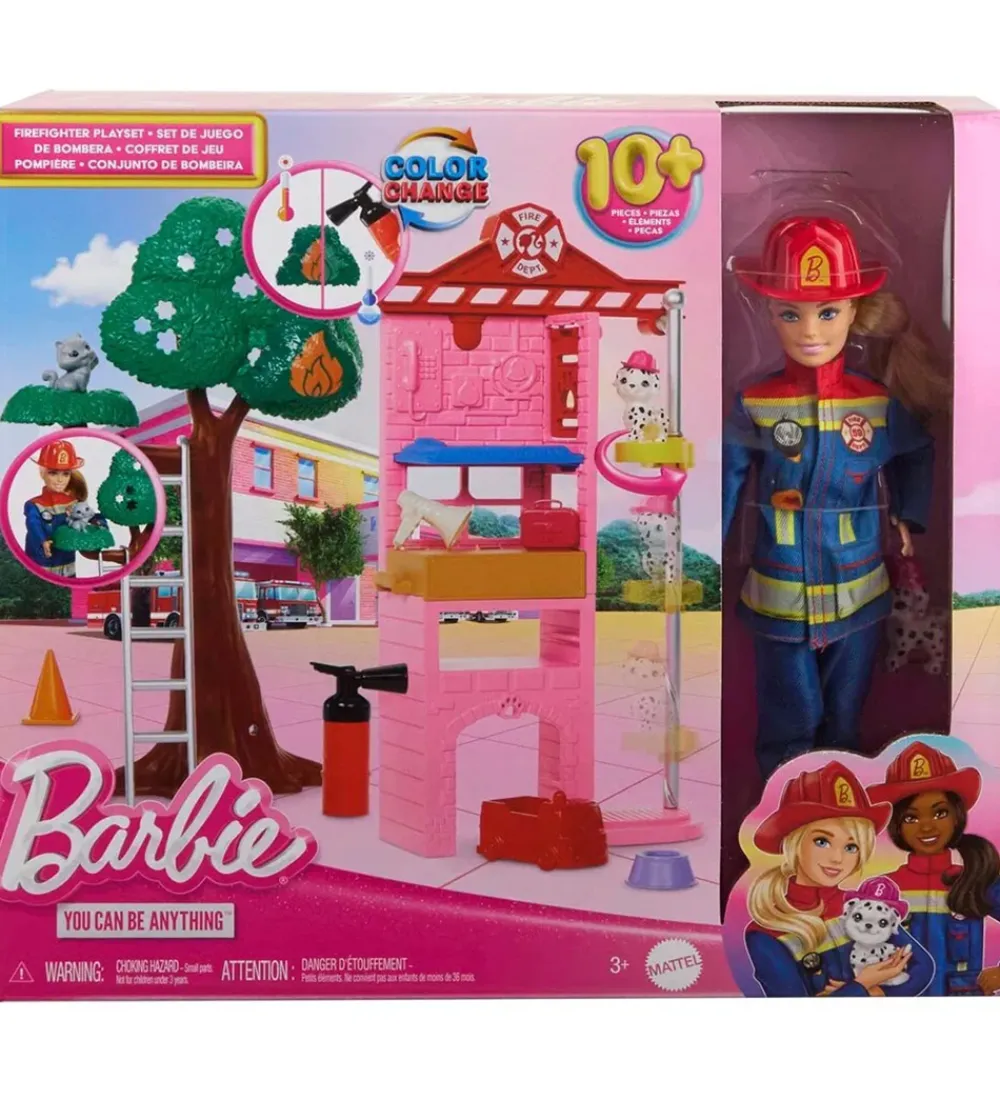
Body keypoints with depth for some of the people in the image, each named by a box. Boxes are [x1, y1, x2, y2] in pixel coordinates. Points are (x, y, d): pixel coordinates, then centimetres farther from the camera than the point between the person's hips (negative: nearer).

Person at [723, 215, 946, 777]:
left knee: (846, 714, 18)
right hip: (778, 596, -1)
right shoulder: (754, 404, -10)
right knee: (787, 719, 12)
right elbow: (730, 478, 0)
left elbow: (918, 454, 13)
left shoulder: (879, 401, -6)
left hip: (858, 592, 1)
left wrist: (910, 516, 6)